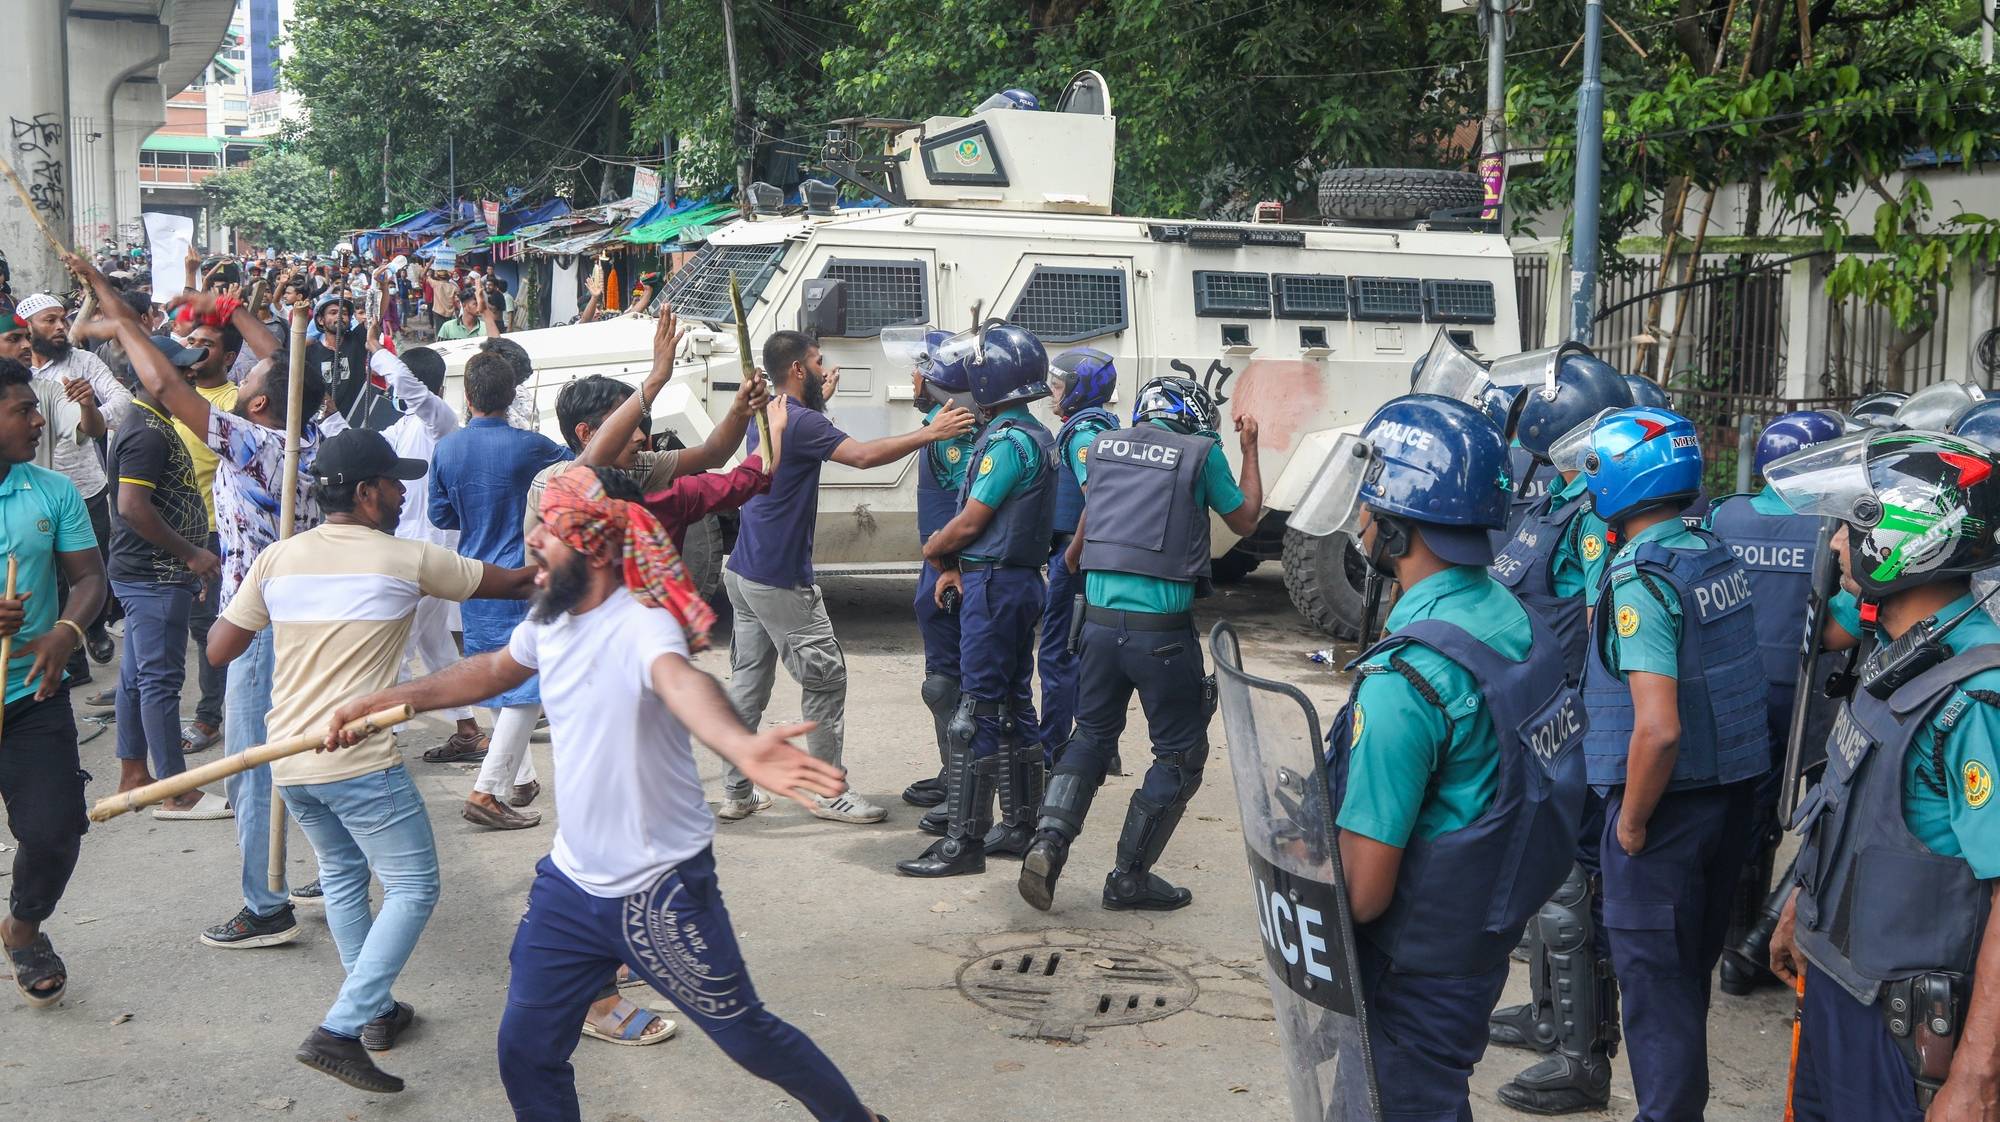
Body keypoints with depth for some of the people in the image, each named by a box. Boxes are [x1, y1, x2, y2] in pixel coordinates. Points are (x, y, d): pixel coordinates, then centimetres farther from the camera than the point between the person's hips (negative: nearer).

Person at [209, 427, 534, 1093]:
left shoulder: (278, 558, 4)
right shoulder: (406, 560, -6)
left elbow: (218, 649, 8)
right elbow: (507, 582, 8)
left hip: (288, 761, 6)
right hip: (361, 762, -6)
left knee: (342, 875, 25)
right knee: (413, 889, 3)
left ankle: (375, 1012, 31)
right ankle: (341, 1030, -8)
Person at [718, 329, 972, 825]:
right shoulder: (801, 423, -18)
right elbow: (864, 455, -28)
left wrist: (820, 398, 32)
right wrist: (930, 433, -24)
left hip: (744, 573, 10)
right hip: (780, 580, -10)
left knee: (748, 682, 11)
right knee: (825, 678, 0)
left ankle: (737, 792, 15)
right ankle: (830, 793, 6)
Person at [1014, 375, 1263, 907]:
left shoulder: (1102, 446, 11)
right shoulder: (1201, 453, -1)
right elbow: (1245, 521, 15)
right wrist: (1250, 450, 27)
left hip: (1100, 620, 5)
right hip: (1163, 631, -5)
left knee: (1092, 733, 21)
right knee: (1180, 754, 10)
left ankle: (1049, 839, 1)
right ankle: (1129, 877, 11)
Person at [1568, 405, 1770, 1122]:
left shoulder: (1641, 579, -21)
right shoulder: (1719, 556, 5)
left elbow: (1658, 729, -28)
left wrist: (1631, 822, -16)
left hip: (1668, 801, -9)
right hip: (1734, 793, 9)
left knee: (1653, 978, 4)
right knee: (1692, 968, 22)